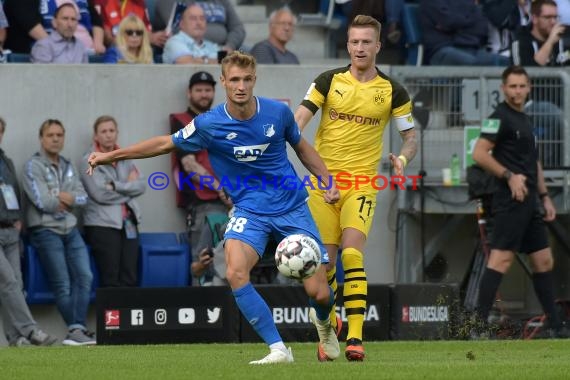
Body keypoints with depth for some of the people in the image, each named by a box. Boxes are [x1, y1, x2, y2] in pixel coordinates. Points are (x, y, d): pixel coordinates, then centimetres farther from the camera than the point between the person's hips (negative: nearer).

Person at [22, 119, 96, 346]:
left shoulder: (68, 167, 15)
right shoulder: (33, 166, -5)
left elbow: (82, 198, 6)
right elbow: (43, 201, -15)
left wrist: (67, 198, -14)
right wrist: (67, 201, -2)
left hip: (70, 229, 6)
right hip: (45, 231, -6)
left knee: (84, 276, -8)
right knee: (62, 284, -6)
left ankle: (77, 330, -11)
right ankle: (77, 329, -1)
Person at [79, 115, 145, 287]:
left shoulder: (125, 159, 16)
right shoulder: (89, 162, 0)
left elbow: (141, 185, 3)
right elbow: (100, 194, -12)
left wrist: (116, 186, -10)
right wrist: (128, 188, -2)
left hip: (128, 223, 5)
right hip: (102, 225, -5)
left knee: (130, 279, -2)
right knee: (111, 280, -9)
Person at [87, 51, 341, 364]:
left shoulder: (278, 112, -9)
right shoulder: (209, 125, -13)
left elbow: (302, 147, 11)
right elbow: (165, 144, 2)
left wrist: (327, 180, 3)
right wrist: (111, 155, 2)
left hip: (292, 208, 0)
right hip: (250, 210, 0)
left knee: (319, 294, -5)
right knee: (236, 273, -30)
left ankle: (324, 324, 36)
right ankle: (278, 349, -19)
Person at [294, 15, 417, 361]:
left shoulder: (393, 91, 3)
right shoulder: (329, 81, 2)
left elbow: (411, 135, 9)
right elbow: (300, 118, -6)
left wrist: (403, 158, -13)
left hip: (361, 183, -2)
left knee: (352, 254, -19)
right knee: (324, 260, 2)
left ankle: (355, 337, -21)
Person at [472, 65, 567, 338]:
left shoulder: (524, 120, 20)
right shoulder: (500, 117, -8)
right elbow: (479, 154, -17)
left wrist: (545, 197, 22)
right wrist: (509, 176, -20)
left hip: (529, 202, 9)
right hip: (511, 202, -9)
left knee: (544, 262, 11)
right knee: (501, 259, -15)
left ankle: (555, 326, 17)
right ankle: (479, 324, -17)